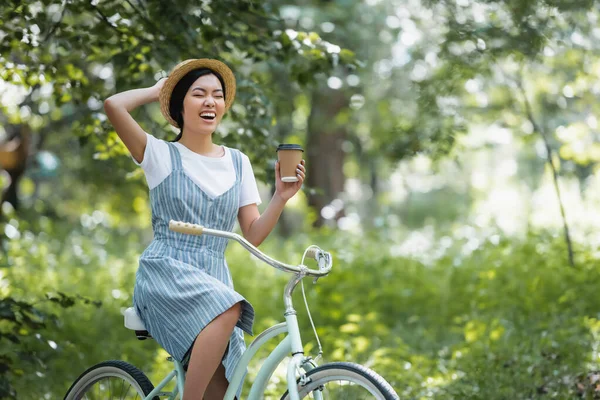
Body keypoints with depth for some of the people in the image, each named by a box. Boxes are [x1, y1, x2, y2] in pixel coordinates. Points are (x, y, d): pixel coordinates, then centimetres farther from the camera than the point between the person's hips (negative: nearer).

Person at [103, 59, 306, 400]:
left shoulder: (238, 162, 14)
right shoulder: (162, 155, 3)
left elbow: (253, 235, 9)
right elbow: (114, 106, -13)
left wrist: (282, 197, -8)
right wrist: (157, 90, 5)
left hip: (215, 280, 4)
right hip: (165, 273, -4)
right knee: (228, 309, -36)